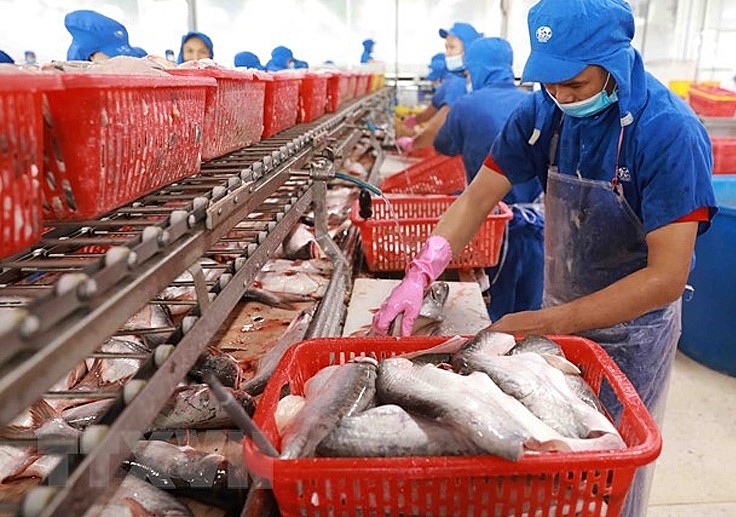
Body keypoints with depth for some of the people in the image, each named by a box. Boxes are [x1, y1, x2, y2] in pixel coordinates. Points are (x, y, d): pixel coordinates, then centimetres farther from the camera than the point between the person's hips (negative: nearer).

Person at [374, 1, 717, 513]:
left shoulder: (671, 133, -25)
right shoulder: (544, 111, -10)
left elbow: (666, 277, -27)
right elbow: (477, 199, -8)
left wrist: (542, 325, -29)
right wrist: (419, 275, -23)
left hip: (631, 331, -4)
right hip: (559, 312, 5)